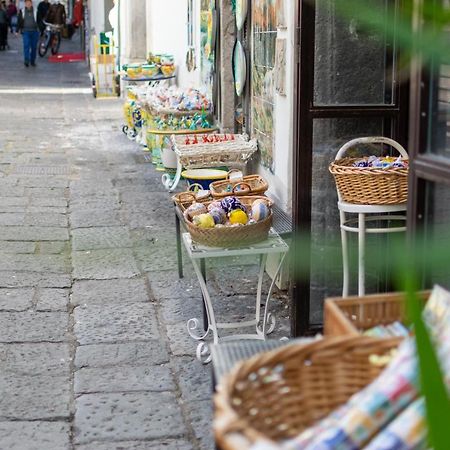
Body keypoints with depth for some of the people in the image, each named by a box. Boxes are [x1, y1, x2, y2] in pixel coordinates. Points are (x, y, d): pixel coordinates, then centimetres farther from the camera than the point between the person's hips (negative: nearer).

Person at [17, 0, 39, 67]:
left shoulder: (35, 11, 5)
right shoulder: (22, 11, 6)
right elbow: (20, 21, 10)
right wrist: (19, 29, 5)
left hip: (34, 31, 1)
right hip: (26, 31, -1)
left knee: (34, 47, 5)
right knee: (26, 46, -13)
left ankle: (33, 61, 15)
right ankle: (26, 61, -19)